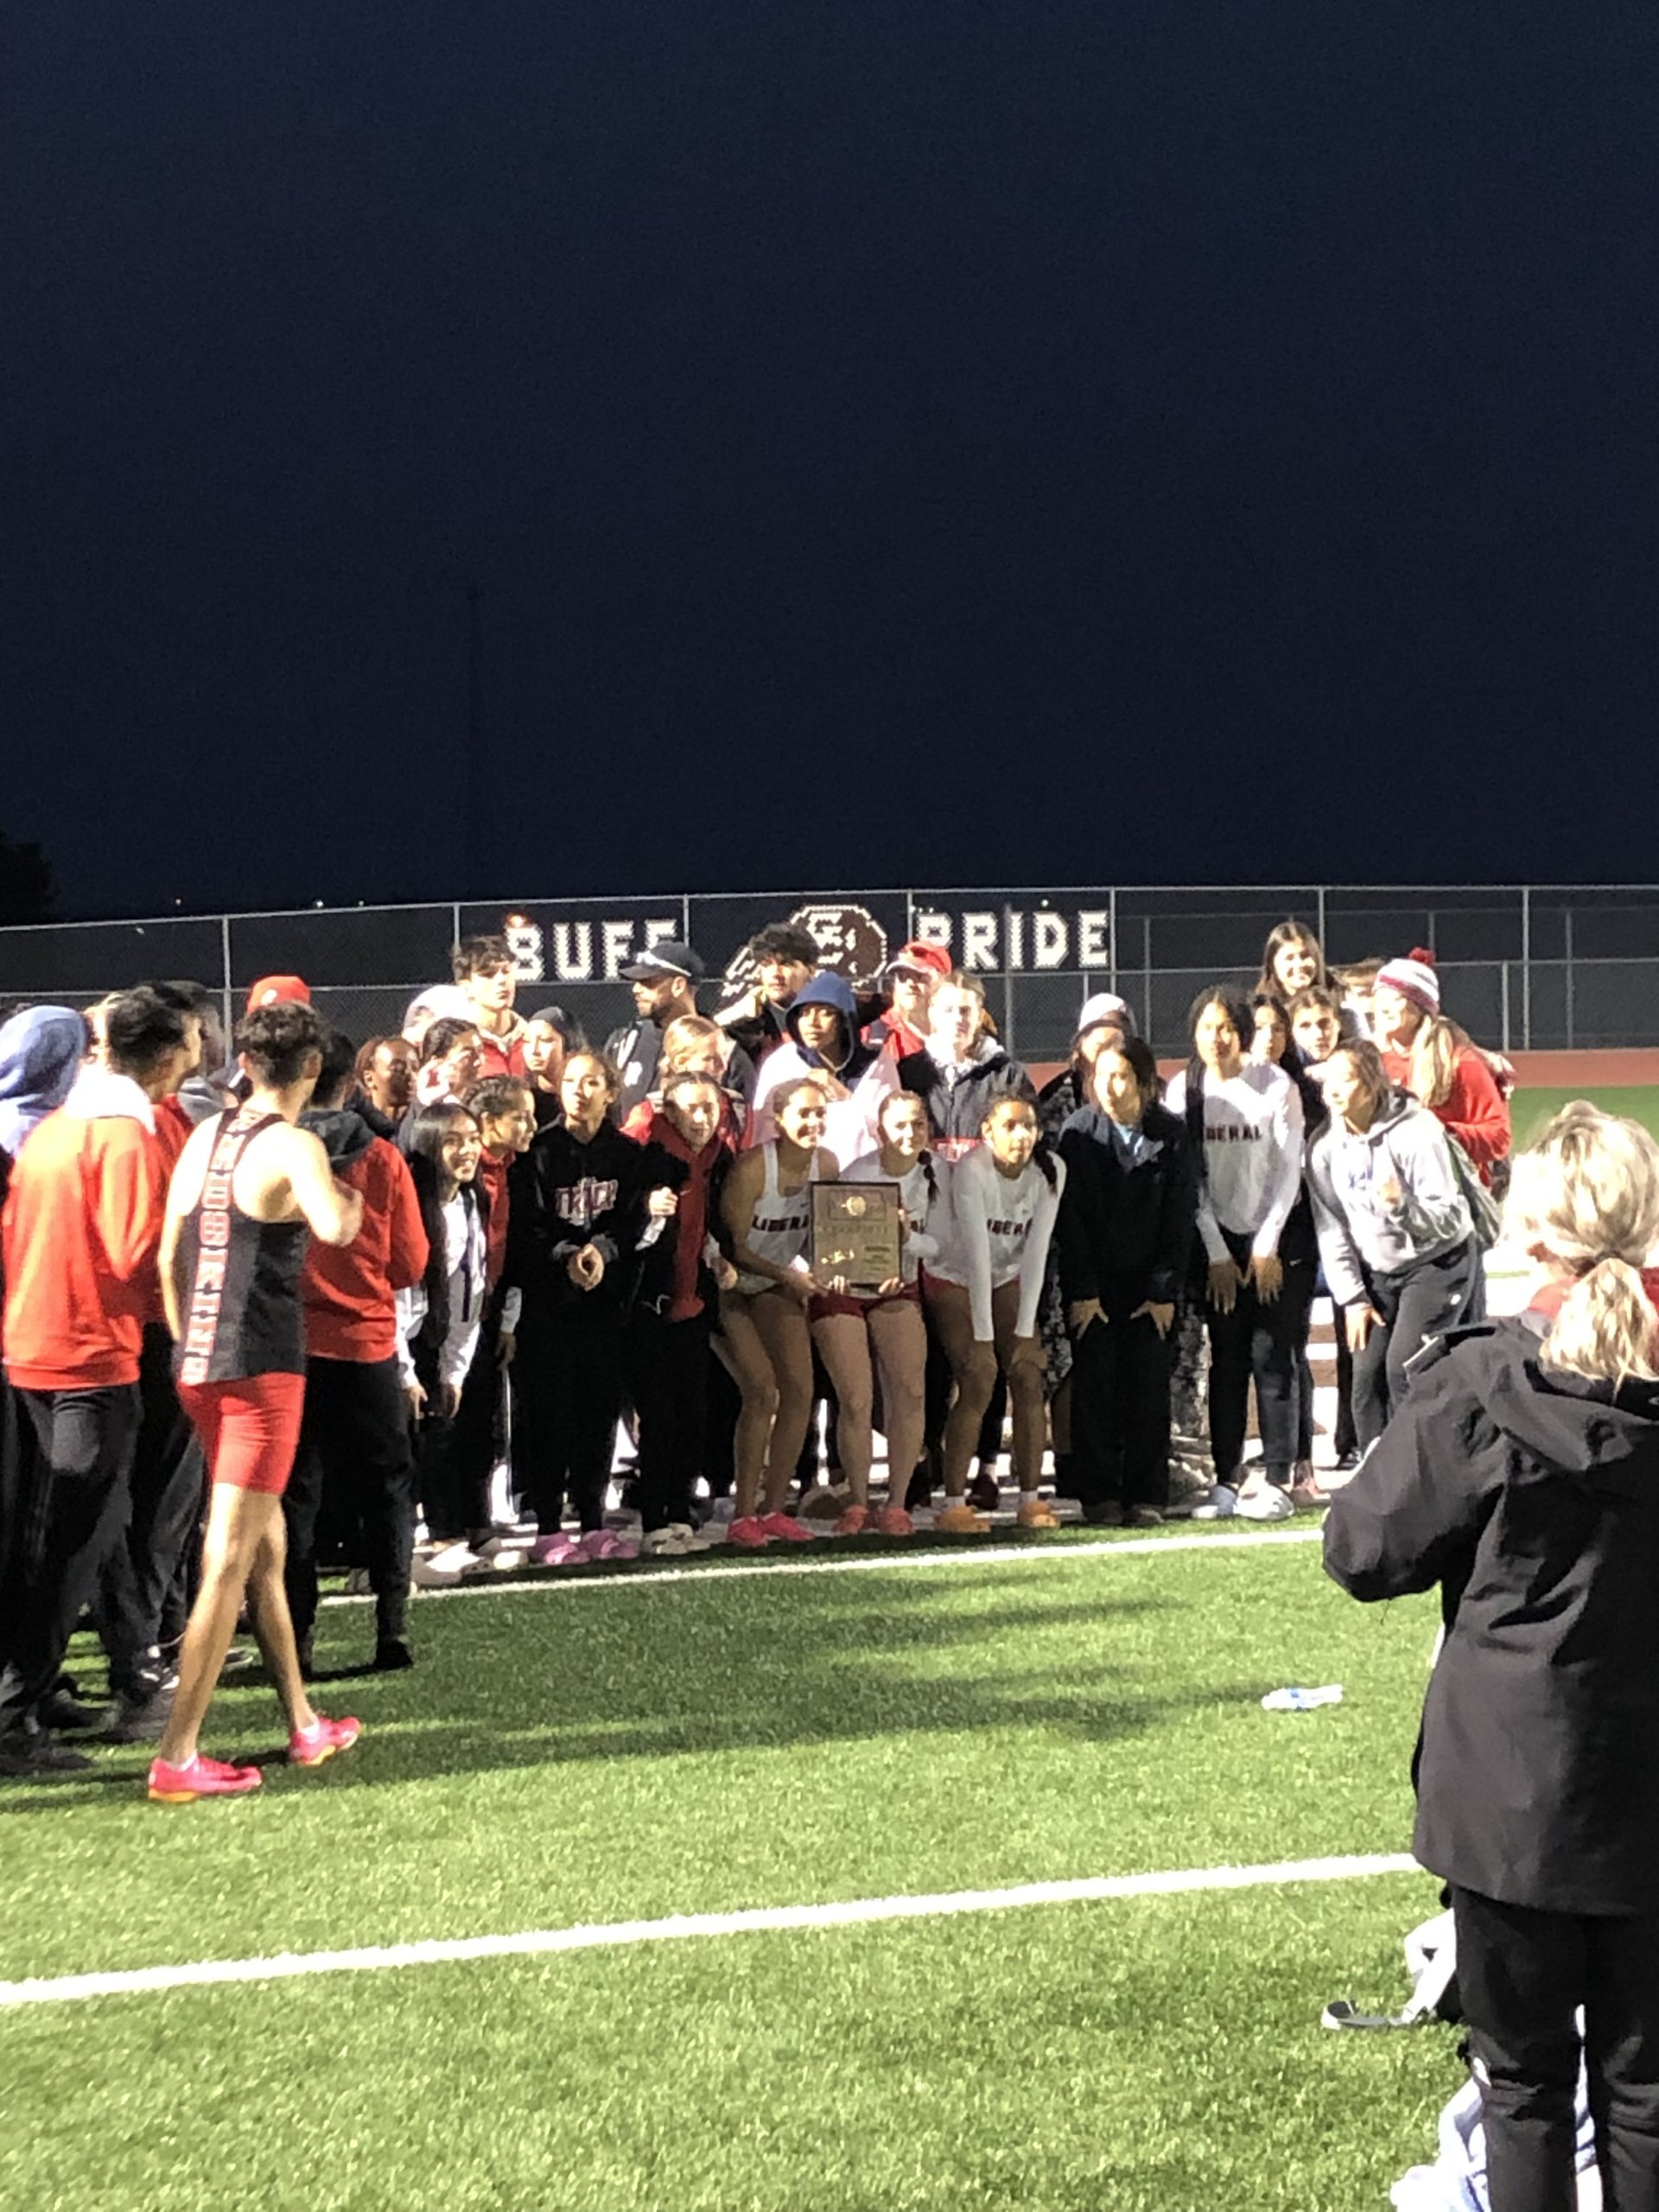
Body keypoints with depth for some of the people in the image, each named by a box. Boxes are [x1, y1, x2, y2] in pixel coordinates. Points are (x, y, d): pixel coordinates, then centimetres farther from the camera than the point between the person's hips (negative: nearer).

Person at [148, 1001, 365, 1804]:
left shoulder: (206, 1135, 10)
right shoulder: (292, 1146, -11)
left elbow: (170, 1259, 11)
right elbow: (331, 1229, -29)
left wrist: (189, 1347, 19)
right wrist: (351, 1203, -7)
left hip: (200, 1365, 8)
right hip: (261, 1367, -8)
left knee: (266, 1547, 18)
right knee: (230, 1561, -5)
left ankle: (304, 1725, 28)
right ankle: (176, 1758, -7)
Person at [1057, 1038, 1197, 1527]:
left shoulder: (1171, 1134, -2)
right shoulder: (1079, 1131, -5)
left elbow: (1181, 1215, -1)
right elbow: (1069, 1216, -6)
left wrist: (1165, 1291, -6)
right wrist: (1082, 1291, -10)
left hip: (1148, 1284, 1)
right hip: (1092, 1282, -1)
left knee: (1149, 1386, -1)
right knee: (1094, 1385, -2)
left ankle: (1146, 1496, 6)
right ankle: (1099, 1495, 5)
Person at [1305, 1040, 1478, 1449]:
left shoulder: (1416, 1132, -22)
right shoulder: (1325, 1145, -8)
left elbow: (1450, 1218, -21)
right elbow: (1332, 1228, -3)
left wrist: (1402, 1205, -40)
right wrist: (1352, 1298, -6)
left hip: (1437, 1262, -5)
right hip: (1377, 1271, 5)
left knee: (1405, 1367, -18)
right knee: (1367, 1374, -4)